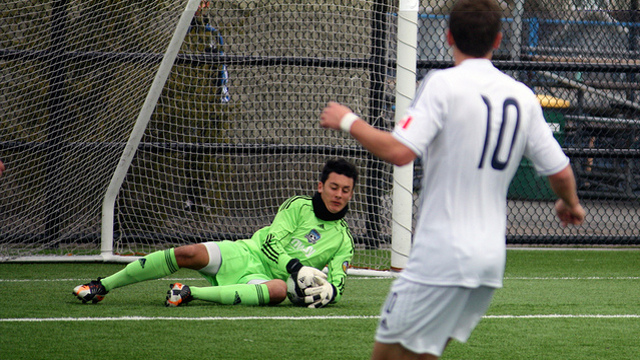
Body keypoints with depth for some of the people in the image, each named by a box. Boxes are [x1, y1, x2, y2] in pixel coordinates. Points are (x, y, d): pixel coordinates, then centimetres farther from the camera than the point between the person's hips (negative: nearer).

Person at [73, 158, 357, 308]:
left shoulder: (343, 240, 10)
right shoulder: (299, 206, 4)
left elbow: (337, 280, 7)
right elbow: (271, 243, -6)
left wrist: (329, 290, -18)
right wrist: (297, 268, -23)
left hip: (265, 278, 0)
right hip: (243, 255, 0)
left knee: (279, 290, -39)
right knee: (189, 253, -28)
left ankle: (192, 293, -38)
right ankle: (102, 287, -20)